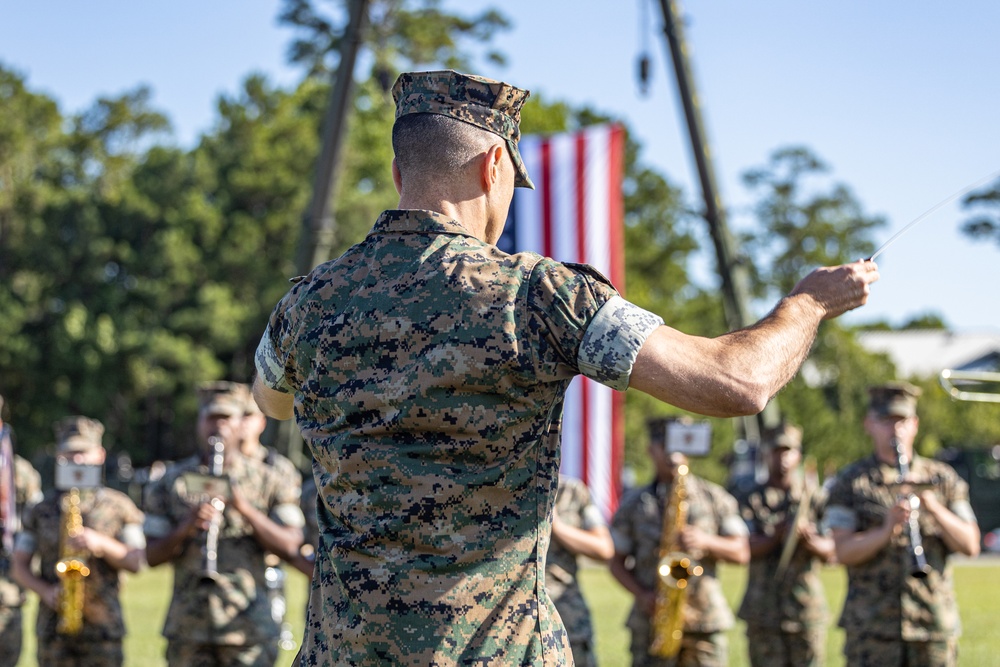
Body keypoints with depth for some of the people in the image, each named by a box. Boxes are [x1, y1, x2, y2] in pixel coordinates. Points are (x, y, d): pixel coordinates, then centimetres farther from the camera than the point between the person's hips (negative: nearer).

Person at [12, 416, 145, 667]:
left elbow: (136, 562, 3)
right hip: (53, 626, 1)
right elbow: (20, 567, 10)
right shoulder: (40, 510, 10)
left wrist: (101, 544, -14)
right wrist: (46, 591, -9)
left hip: (103, 625, -1)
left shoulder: (119, 507, 7)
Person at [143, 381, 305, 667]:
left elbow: (289, 546, -2)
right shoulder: (170, 483, 11)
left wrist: (245, 509, -15)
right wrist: (185, 529, -14)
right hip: (187, 627, 2)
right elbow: (152, 555, 7)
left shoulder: (268, 482, 7)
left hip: (249, 626, -2)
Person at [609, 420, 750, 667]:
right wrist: (642, 594, -8)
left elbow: (741, 552, 7)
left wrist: (705, 542, -13)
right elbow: (617, 562, 11)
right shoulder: (634, 503, 9)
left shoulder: (715, 498, 8)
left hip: (706, 622, 0)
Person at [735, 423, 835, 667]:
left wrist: (808, 539, -20)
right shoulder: (751, 500, 8)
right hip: (763, 610, 0)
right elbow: (749, 548, -5)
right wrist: (780, 532, -20)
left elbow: (830, 553, 1)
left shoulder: (816, 496, 7)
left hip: (807, 608, 0)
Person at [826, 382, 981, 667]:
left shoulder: (942, 479, 11)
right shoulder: (850, 483, 5)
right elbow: (843, 551, -5)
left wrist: (933, 507, -12)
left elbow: (970, 546, 3)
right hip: (871, 627, -2)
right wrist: (885, 531, -23)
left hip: (934, 621, 2)